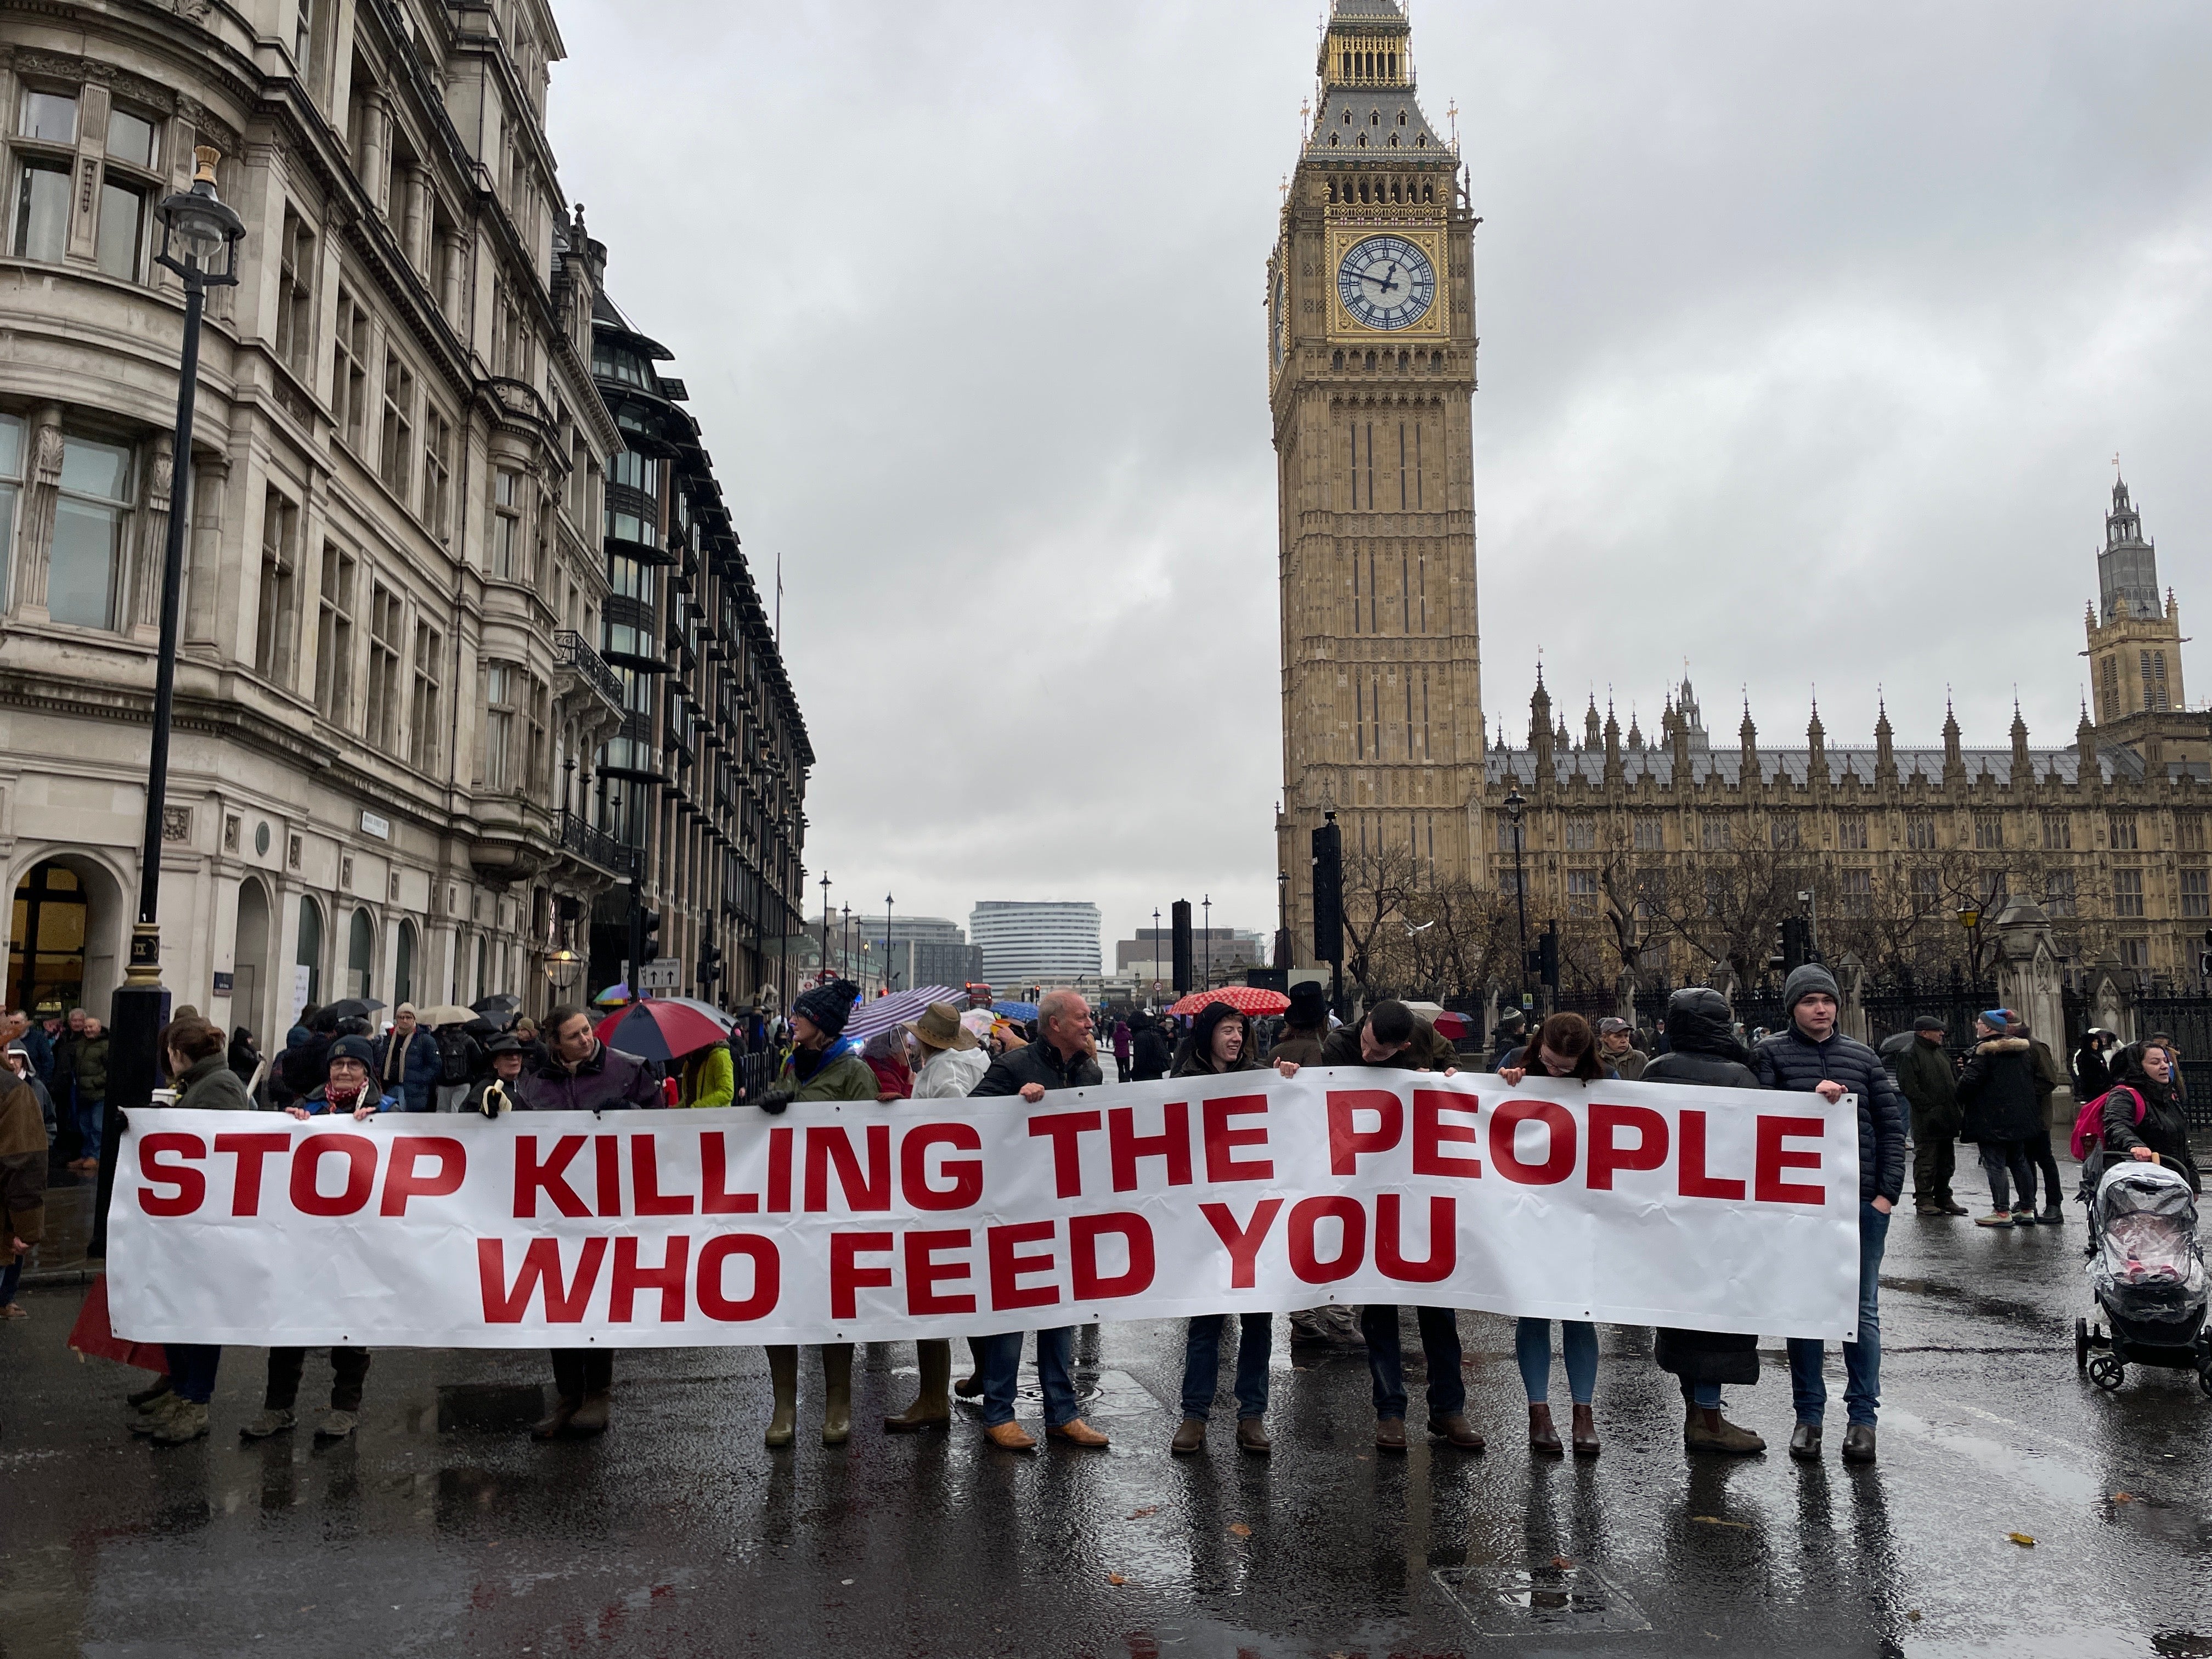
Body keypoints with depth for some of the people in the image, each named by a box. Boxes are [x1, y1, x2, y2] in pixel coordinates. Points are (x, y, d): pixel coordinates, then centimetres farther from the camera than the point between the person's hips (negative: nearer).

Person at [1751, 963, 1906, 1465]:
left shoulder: (1864, 1057, 10)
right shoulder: (1770, 1054, 2)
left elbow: (1892, 1125, 9)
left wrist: (1888, 1192, 0)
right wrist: (1810, 1098, -20)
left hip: (1863, 1202, 2)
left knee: (1863, 1311, 6)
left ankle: (1863, 1415, 15)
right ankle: (1808, 1415, 15)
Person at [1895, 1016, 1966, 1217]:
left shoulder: (1940, 1053, 19)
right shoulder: (1909, 1054, -9)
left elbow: (1954, 1080, 26)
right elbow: (1909, 1088, -16)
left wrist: (1956, 1105, 10)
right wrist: (1931, 1108, -19)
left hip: (1946, 1120, 9)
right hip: (1926, 1121, -9)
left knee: (1947, 1162, 14)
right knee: (1926, 1162, -4)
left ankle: (1943, 1198, 23)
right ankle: (1923, 1201, 2)